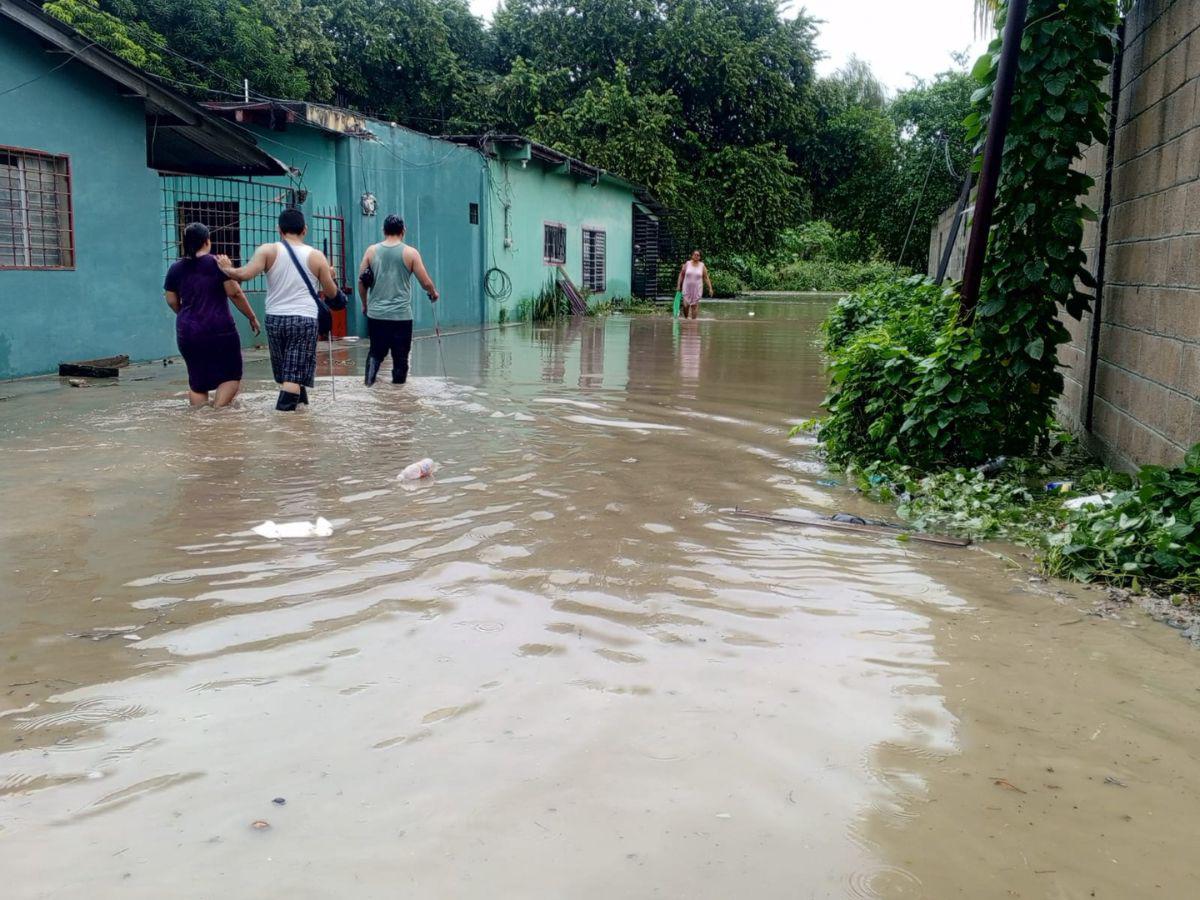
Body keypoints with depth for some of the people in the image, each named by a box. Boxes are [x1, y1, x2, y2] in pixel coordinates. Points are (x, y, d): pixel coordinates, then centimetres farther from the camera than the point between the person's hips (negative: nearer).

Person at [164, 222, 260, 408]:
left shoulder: (175, 268, 6)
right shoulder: (218, 263, -6)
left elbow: (171, 301, 11)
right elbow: (234, 293, -10)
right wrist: (252, 317, 0)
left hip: (187, 332, 4)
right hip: (219, 330, -4)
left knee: (197, 380, 15)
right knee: (231, 375, 6)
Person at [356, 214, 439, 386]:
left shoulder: (372, 251, 4)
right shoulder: (410, 253, -3)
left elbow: (361, 282, 6)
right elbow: (426, 283, -2)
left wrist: (365, 304, 20)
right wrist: (434, 294, 19)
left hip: (376, 314, 3)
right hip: (401, 315, -3)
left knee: (376, 352, 14)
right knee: (400, 357, 6)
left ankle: (370, 379, -8)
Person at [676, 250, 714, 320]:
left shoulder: (702, 266, 0)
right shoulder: (687, 264, 1)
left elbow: (706, 278, 3)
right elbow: (681, 275, 8)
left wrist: (710, 288, -2)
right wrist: (679, 285, 5)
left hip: (697, 289, 0)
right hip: (687, 289, 0)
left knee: (694, 305, -1)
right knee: (686, 305, -1)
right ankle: (686, 318, 23)